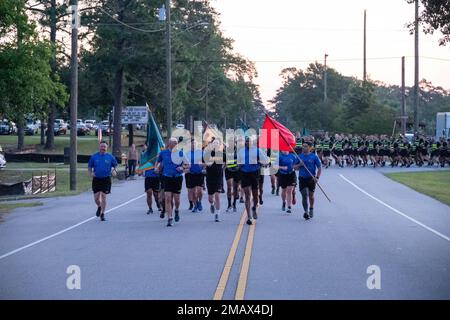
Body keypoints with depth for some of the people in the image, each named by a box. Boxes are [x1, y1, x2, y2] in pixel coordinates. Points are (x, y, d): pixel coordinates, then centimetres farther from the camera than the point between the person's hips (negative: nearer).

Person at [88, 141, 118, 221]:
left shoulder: (110, 157, 2)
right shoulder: (94, 156, 3)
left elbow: (115, 165, 13)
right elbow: (89, 166, 11)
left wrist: (114, 170, -7)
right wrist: (91, 173, -8)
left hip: (106, 179, -1)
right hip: (96, 179, 1)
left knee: (103, 197, -5)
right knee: (96, 198, 2)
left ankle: (102, 214, 7)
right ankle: (99, 207, 36)